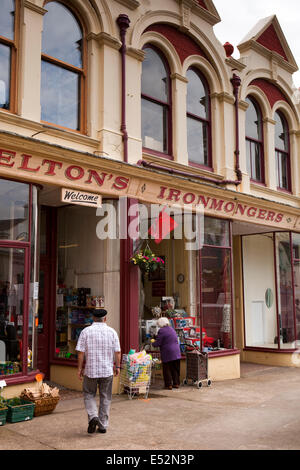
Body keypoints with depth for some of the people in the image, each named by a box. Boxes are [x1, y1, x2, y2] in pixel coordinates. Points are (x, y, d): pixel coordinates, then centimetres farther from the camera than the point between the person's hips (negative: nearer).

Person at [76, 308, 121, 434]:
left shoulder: (86, 331, -5)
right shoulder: (112, 332, -1)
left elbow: (81, 352, -6)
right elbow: (117, 352, -1)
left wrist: (80, 368, 1)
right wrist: (117, 366, 10)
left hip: (90, 370, -1)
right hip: (107, 370, 1)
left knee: (89, 395, 15)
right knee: (105, 398, 12)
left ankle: (93, 417, -6)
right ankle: (103, 425, 15)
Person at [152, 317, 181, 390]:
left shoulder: (161, 330, -12)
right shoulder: (172, 329, 12)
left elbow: (157, 343, -13)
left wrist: (153, 343, 9)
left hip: (167, 354, -7)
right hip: (176, 353, 7)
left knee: (167, 369, 5)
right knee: (175, 369, 15)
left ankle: (169, 384, 7)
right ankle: (176, 383, 20)